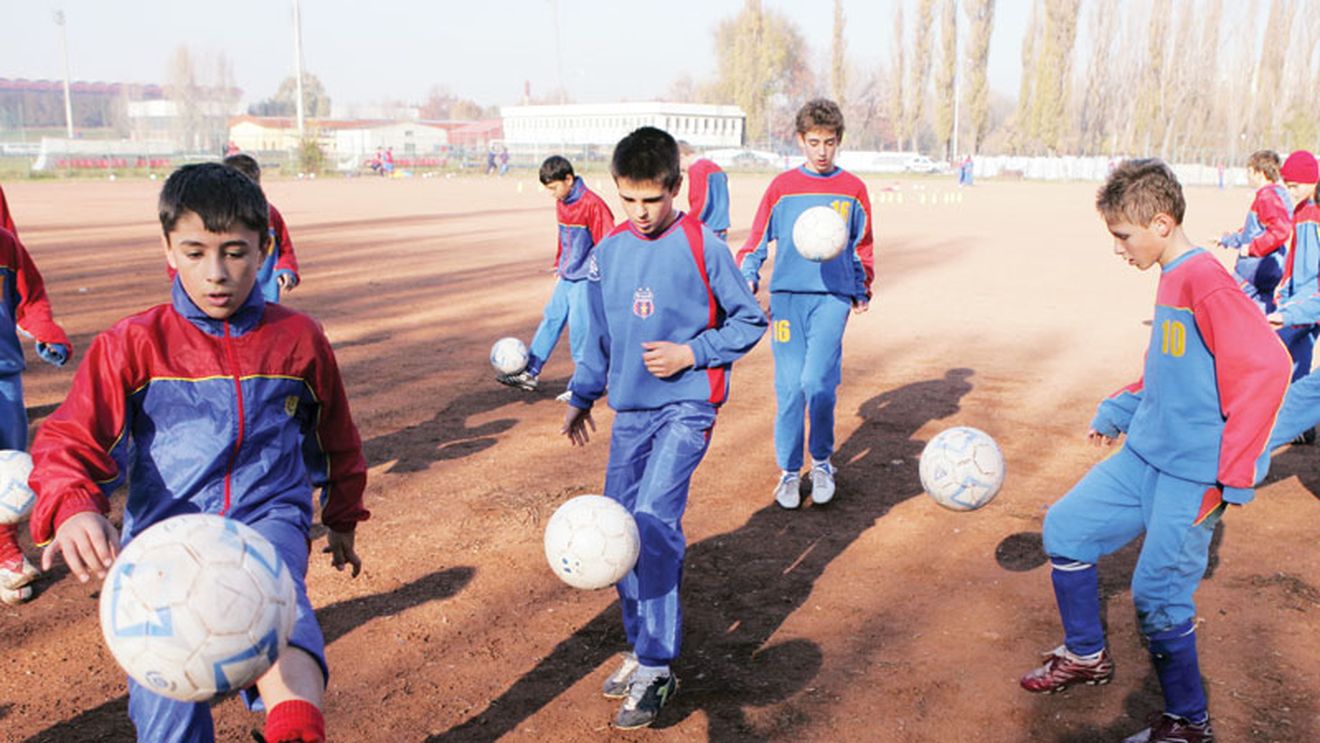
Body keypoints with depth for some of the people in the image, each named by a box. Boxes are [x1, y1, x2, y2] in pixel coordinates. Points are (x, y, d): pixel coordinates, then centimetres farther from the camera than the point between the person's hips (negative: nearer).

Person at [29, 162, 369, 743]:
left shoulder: (299, 339, 8)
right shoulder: (132, 344, 4)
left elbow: (335, 438, 22)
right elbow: (71, 439, -2)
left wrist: (343, 521, 31)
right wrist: (72, 507, -24)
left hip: (269, 519, -1)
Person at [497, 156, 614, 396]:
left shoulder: (591, 204, -17)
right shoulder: (561, 203, 9)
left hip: (585, 278, -8)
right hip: (566, 277, 8)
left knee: (578, 326, -5)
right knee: (551, 318, 9)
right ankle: (530, 373, 15)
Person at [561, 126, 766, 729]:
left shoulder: (703, 248, -8)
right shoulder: (608, 252, 7)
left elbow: (749, 321, -1)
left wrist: (690, 353, -12)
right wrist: (580, 396, 17)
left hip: (686, 407, -6)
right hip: (629, 411, 6)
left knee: (653, 521, -19)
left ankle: (656, 669, -6)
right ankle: (641, 648, 25)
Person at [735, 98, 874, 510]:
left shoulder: (853, 189, 7)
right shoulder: (782, 186, 5)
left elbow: (862, 247, 17)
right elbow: (757, 239, 6)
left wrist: (863, 291, 17)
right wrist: (748, 278, -8)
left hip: (833, 295, -1)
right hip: (787, 295, 1)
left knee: (817, 381, -14)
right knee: (789, 387, 1)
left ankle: (822, 462, 9)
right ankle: (789, 471, 16)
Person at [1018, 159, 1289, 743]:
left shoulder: (1205, 281, -19)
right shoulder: (1171, 278, 9)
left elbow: (1267, 367, -26)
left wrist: (1232, 476, -25)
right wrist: (1117, 410, 19)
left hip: (1191, 476, -9)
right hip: (1143, 456, 9)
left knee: (1157, 598, -3)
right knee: (1065, 526, 10)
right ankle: (1086, 656, 29)